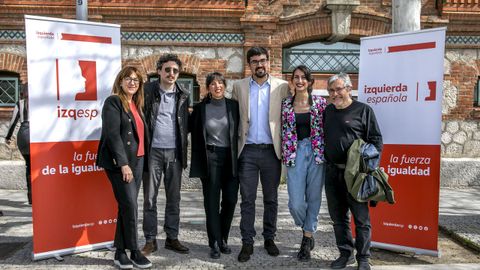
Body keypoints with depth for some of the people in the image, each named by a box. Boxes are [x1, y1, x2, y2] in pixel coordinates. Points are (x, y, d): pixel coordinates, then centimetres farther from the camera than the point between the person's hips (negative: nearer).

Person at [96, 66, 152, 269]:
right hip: (119, 162, -7)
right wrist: (123, 163, -20)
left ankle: (120, 252, 18)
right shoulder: (113, 102, -6)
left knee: (126, 206, 10)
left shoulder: (136, 105, 17)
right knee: (130, 205, -6)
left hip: (137, 160, 7)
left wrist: (137, 161, 8)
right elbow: (112, 134, -15)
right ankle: (134, 252, 7)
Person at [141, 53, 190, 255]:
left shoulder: (183, 95, 9)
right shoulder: (147, 91, -2)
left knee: (174, 198, 9)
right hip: (153, 151, -3)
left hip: (174, 152, 3)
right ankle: (150, 240, 15)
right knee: (150, 198, 4)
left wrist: (183, 148, 6)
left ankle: (172, 238, 21)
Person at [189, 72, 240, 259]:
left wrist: (238, 157, 1)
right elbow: (189, 128, 11)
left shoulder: (234, 106, 4)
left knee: (230, 200, 4)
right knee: (212, 202, 2)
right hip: (210, 158, -1)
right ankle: (214, 244, 13)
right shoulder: (200, 108, 2)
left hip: (231, 158, 1)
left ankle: (223, 239, 24)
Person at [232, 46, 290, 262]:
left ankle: (269, 239, 24)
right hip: (248, 151, 0)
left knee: (271, 198, 10)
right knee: (247, 199, 4)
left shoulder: (282, 86, 2)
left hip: (271, 151, 0)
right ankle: (247, 242, 13)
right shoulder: (239, 86, 6)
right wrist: (237, 140, 3)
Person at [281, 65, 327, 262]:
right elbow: (283, 131, 9)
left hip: (317, 152, 0)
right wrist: (285, 156, 4)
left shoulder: (320, 102, 2)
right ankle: (308, 231, 27)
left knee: (314, 198, 5)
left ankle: (307, 237, 23)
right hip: (295, 153, 1)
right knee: (296, 203, -4)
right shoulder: (286, 104, 6)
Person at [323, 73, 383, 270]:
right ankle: (345, 253, 26)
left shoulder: (363, 110, -2)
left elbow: (376, 139, -2)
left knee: (361, 217, 3)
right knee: (338, 217, 12)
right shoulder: (328, 111, 14)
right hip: (332, 172, 5)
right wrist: (324, 162, 11)